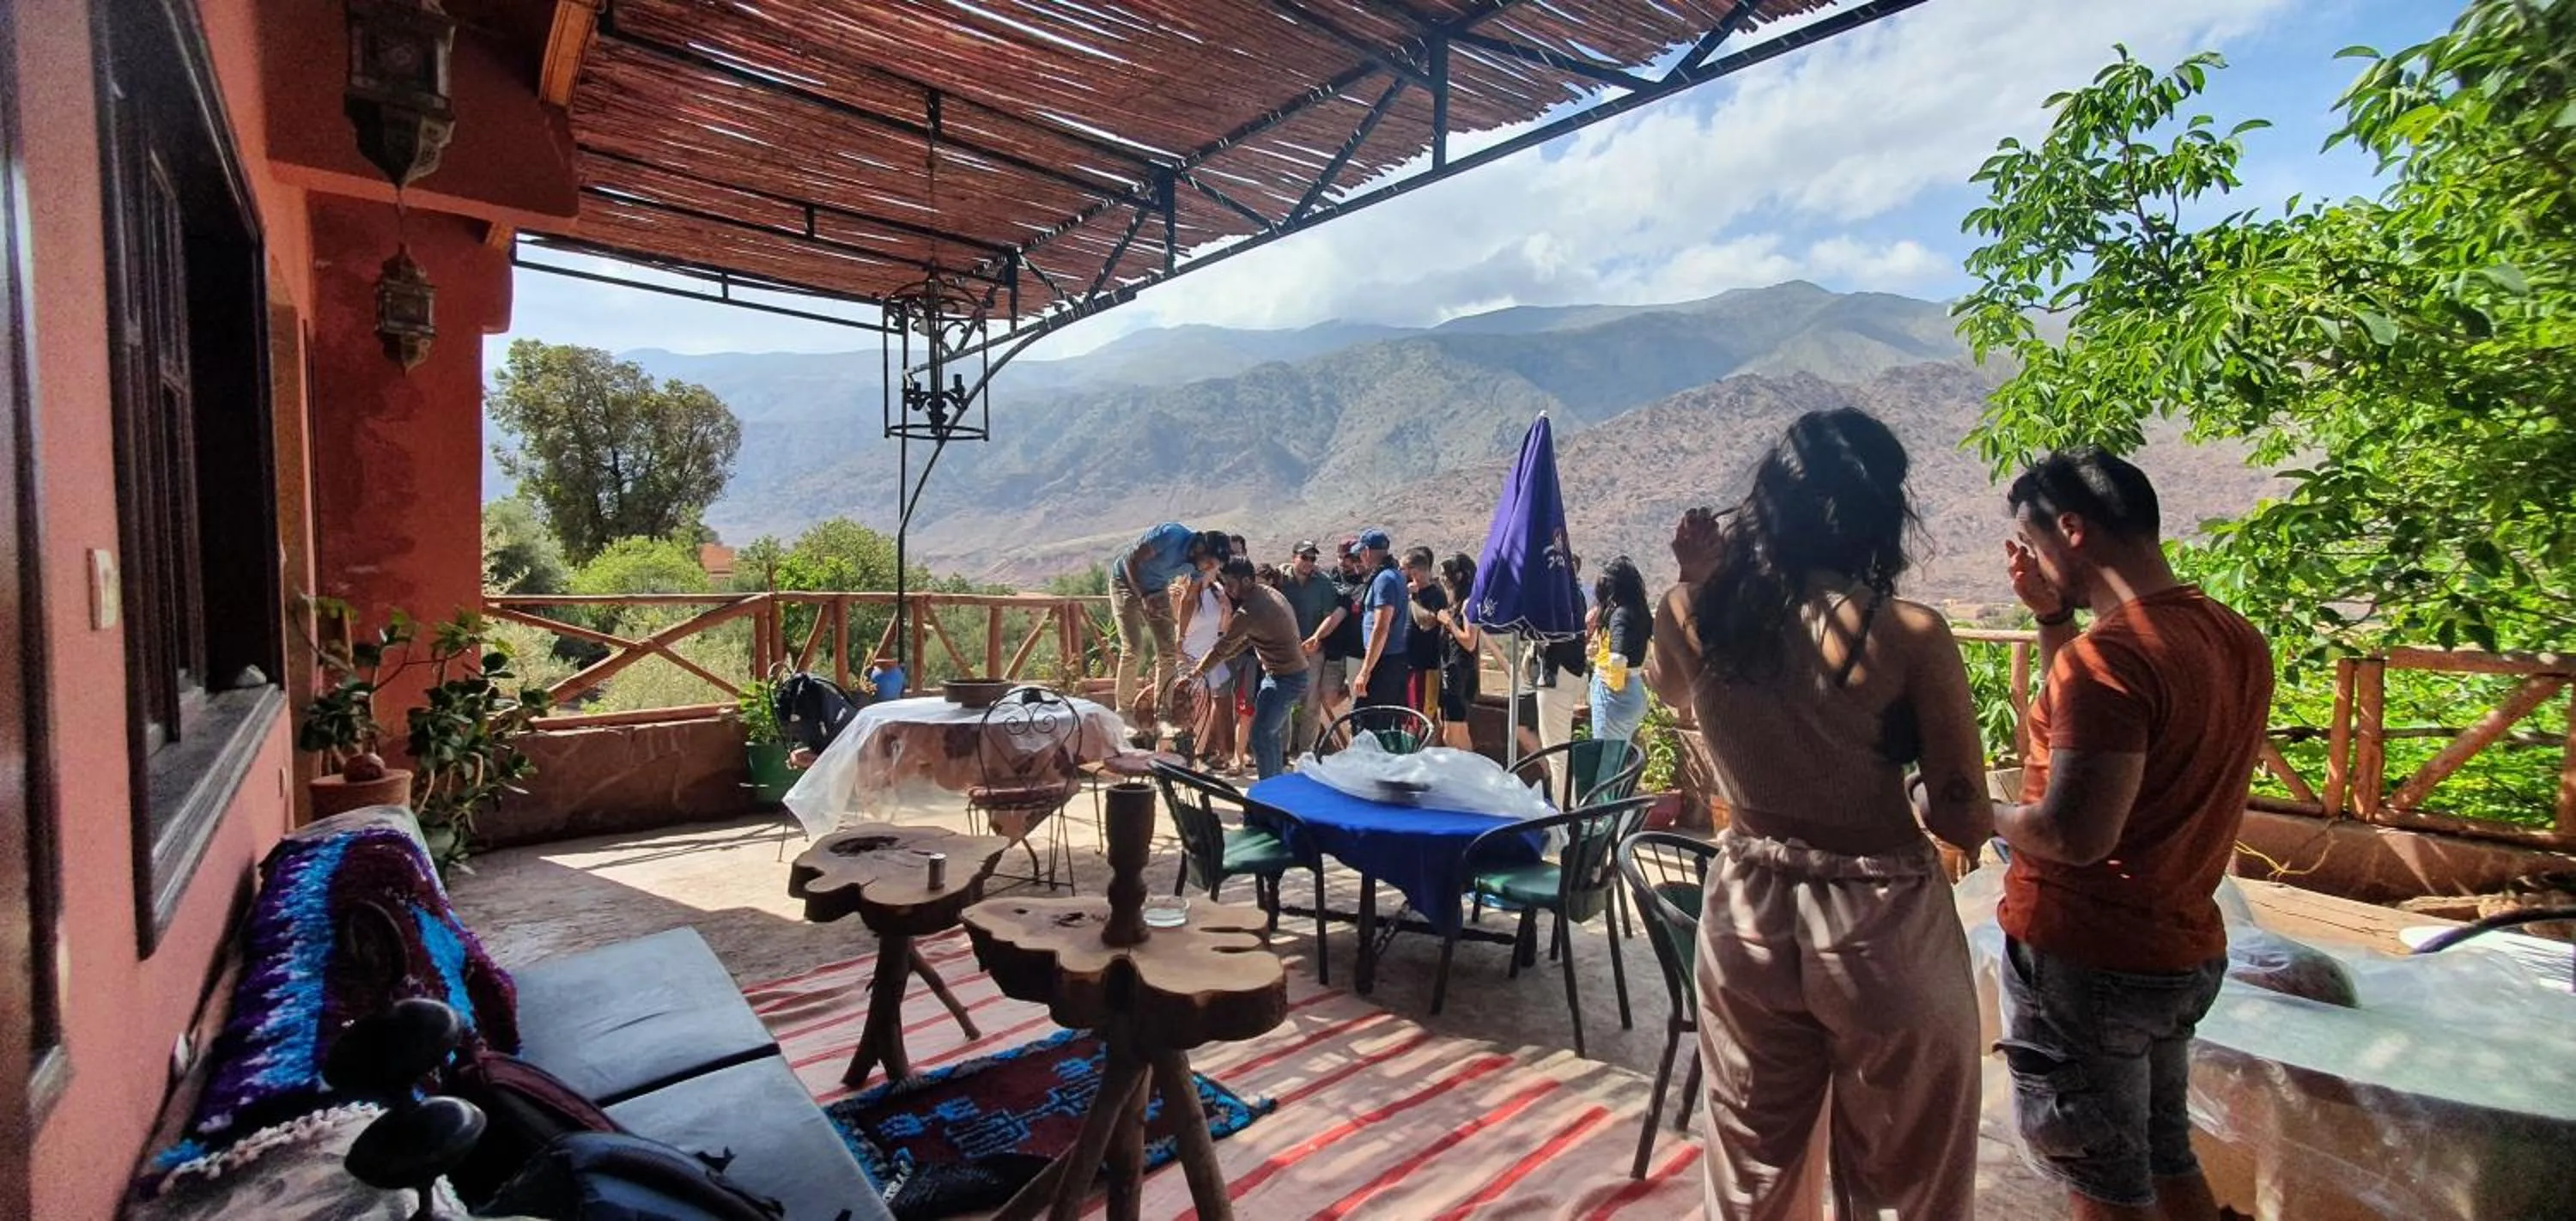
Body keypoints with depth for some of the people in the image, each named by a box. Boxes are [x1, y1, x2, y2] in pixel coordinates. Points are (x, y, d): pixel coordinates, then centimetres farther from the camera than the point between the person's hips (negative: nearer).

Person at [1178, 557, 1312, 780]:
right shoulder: (1269, 592, 7)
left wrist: (1193, 675, -6)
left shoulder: (1249, 611, -22)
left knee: (1260, 735, -9)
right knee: (1271, 732, 19)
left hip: (1284, 678, -10)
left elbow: (1222, 648, -16)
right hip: (1293, 671, 10)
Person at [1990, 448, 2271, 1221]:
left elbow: (2075, 834, -29)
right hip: (2187, 951, 9)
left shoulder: (2109, 653, -25)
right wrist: (2052, 616, 7)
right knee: (2165, 1158, 27)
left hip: (2087, 960, -8)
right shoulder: (2239, 640, 3)